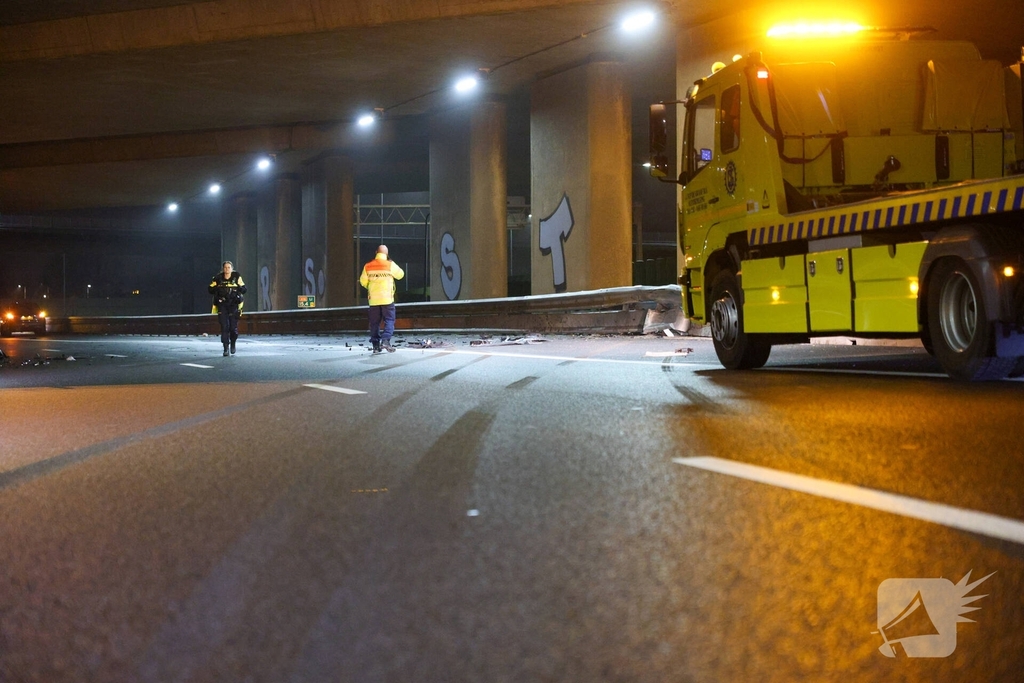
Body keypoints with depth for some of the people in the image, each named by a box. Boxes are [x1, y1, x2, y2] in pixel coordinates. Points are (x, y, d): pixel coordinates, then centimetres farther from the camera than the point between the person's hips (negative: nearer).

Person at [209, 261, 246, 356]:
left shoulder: (237, 277, 1)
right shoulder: (218, 278, 2)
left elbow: (244, 289, 0)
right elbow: (211, 290, 5)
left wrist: (237, 287, -17)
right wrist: (218, 287, -11)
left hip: (233, 305, 0)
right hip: (222, 305, 0)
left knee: (233, 327, -3)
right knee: (224, 326, -8)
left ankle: (233, 343, 25)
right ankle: (226, 348, -4)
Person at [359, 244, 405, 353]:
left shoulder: (368, 266, 1)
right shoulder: (390, 265, -6)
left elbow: (363, 281, 8)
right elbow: (400, 275, 7)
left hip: (373, 300, 3)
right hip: (387, 299, -3)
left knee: (374, 323, 9)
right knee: (389, 320, 2)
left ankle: (375, 345, 8)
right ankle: (385, 340, -15)